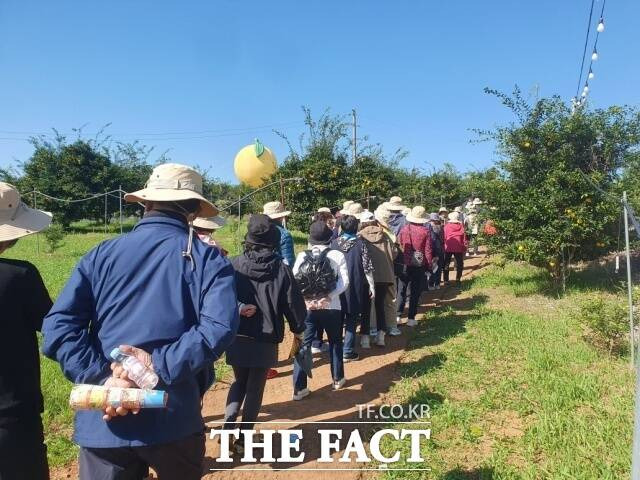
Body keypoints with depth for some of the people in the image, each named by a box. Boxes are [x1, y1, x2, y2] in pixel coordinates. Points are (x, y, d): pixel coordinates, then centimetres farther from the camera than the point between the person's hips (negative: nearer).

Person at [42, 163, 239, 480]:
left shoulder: (102, 254, 2)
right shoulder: (207, 258, -5)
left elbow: (58, 325, -7)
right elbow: (219, 327, -20)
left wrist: (102, 378, -11)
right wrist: (160, 364, -17)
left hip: (102, 422, 1)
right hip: (175, 420, 0)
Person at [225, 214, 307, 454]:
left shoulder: (235, 265, -8)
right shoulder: (282, 270, -10)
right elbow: (293, 303, -4)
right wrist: (298, 329, 11)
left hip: (237, 337, 2)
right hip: (265, 340, -1)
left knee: (239, 382, 23)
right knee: (255, 389, 13)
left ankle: (228, 427, 10)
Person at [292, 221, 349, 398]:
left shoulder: (302, 256, 0)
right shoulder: (337, 255, -4)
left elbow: (294, 280, -7)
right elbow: (344, 281, -14)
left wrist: (306, 298, -11)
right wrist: (328, 297, -16)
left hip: (307, 307, 1)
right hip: (332, 307, 0)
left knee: (303, 344, 6)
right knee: (335, 342, 20)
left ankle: (299, 388, 5)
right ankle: (338, 379, 34)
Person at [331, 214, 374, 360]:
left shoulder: (334, 243, -3)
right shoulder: (360, 244, -10)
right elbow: (367, 267, -10)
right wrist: (371, 285, -1)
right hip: (355, 287, -3)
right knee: (351, 320, 6)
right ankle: (348, 352, 6)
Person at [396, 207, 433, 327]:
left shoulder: (404, 229, -5)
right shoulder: (425, 232, -10)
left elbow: (399, 246, -1)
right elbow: (428, 251, -6)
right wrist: (429, 266, 4)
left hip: (405, 264, 1)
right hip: (419, 266, -1)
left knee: (401, 290, 12)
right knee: (415, 292, 7)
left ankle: (398, 315, 11)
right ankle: (411, 318, 10)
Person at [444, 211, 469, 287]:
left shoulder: (447, 226, -4)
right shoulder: (461, 227, 0)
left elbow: (444, 237, -4)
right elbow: (464, 239, 2)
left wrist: (443, 247, 5)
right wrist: (465, 248, 9)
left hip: (448, 248, -1)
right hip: (458, 248, 1)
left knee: (446, 264, 9)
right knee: (459, 264, 15)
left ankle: (446, 280, 6)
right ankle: (458, 280, 14)